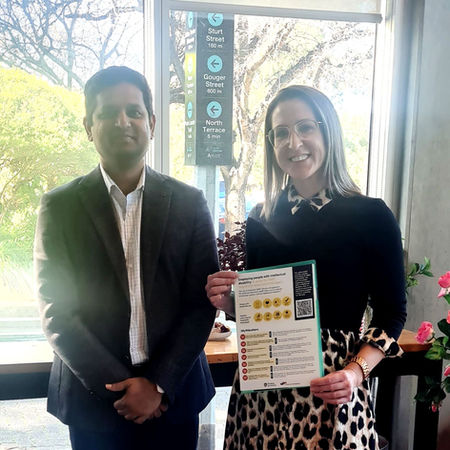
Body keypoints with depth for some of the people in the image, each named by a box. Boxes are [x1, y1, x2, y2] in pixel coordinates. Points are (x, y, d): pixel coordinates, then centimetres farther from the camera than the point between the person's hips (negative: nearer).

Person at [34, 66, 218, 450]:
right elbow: (56, 313, -6)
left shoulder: (189, 203, -2)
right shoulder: (59, 207, -4)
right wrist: (119, 385, -10)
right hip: (92, 400, 0)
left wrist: (159, 385, -10)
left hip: (174, 398, 1)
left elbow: (202, 303, -4)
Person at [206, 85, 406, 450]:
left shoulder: (371, 215, -8)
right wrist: (229, 302, -9)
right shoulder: (261, 219, 2)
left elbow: (392, 313, -4)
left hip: (331, 389, -3)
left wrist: (356, 371, -16)